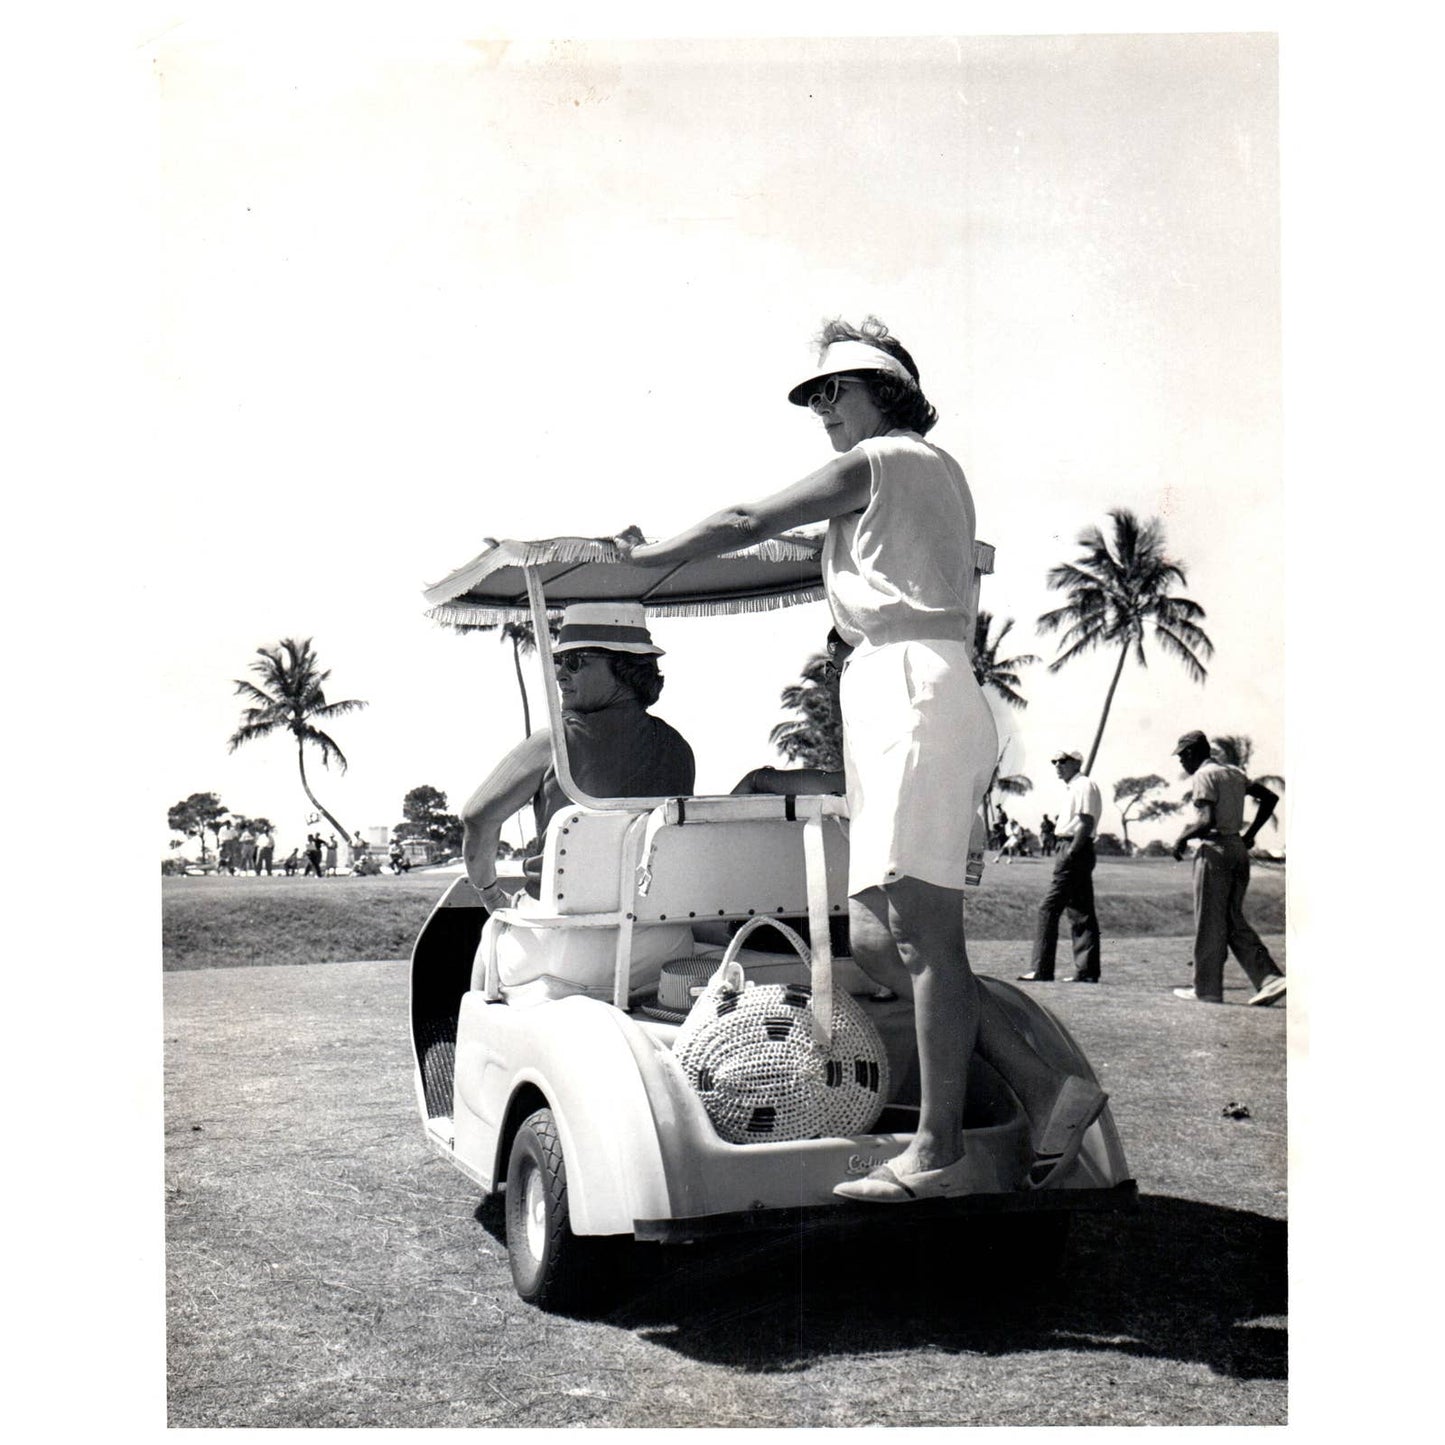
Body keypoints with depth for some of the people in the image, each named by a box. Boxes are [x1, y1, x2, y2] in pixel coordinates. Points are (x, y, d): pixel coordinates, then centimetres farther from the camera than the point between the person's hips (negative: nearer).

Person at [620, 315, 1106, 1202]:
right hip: (942, 688, 9)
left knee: (924, 934, -10)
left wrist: (649, 555, 15)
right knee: (876, 938, 5)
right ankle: (1045, 1087, 4)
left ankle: (939, 1153, -7)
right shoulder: (941, 467, 27)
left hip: (909, 689, -9)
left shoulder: (870, 463, 1)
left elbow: (746, 525, 1)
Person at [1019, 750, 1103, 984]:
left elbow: (1087, 823, -19)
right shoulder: (1075, 786, 20)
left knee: (1049, 909, -10)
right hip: (1080, 852, 11)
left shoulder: (1084, 785, -10)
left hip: (1076, 850, -11)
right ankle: (1087, 971, 11)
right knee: (1081, 913, 9)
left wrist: (1071, 852, -21)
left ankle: (1041, 970, -10)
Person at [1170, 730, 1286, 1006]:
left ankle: (1207, 990, 7)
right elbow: (1270, 798, 20)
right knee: (1234, 922, 12)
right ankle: (1271, 978, 0)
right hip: (1239, 849, 8)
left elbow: (1207, 821, -22)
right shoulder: (1234, 773, 16)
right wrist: (1250, 834, 20)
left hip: (1214, 851, -8)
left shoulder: (1203, 776, -10)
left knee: (1209, 923, 0)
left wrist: (1183, 838, -7)